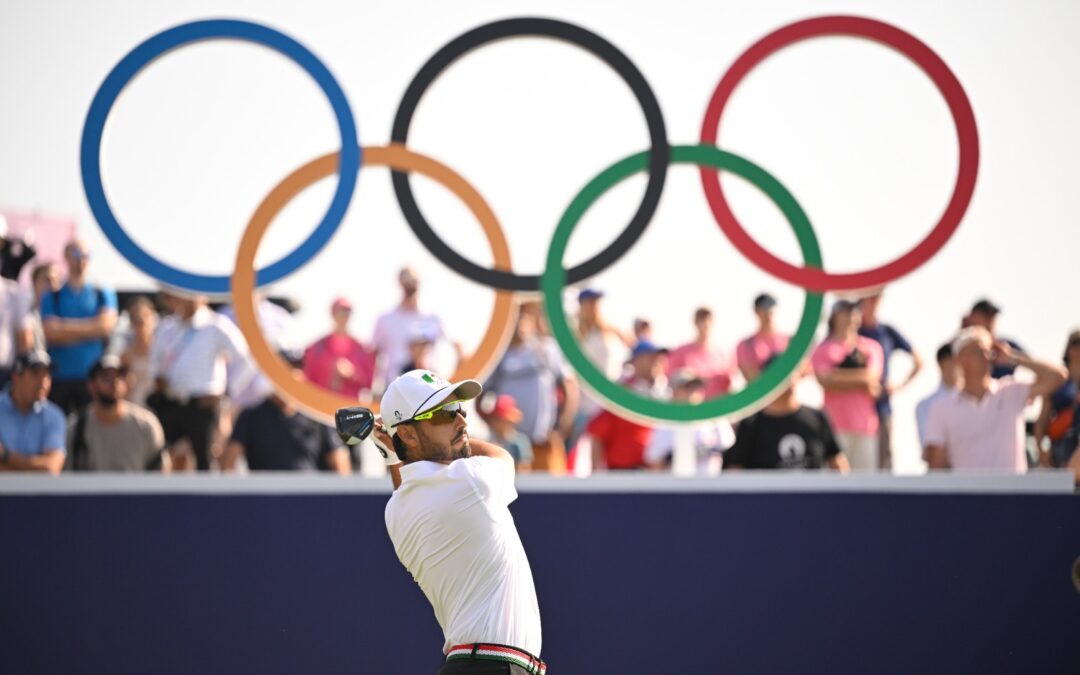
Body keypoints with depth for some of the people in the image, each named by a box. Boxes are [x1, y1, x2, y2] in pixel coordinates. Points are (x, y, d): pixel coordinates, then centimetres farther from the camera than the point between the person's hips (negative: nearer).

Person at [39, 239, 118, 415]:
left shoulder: (103, 295, 10)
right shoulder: (52, 297, 8)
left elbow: (106, 325, -6)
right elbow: (50, 333, -5)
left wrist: (66, 327, -6)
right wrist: (90, 329, -7)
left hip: (92, 374, 0)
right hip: (59, 376, 0)